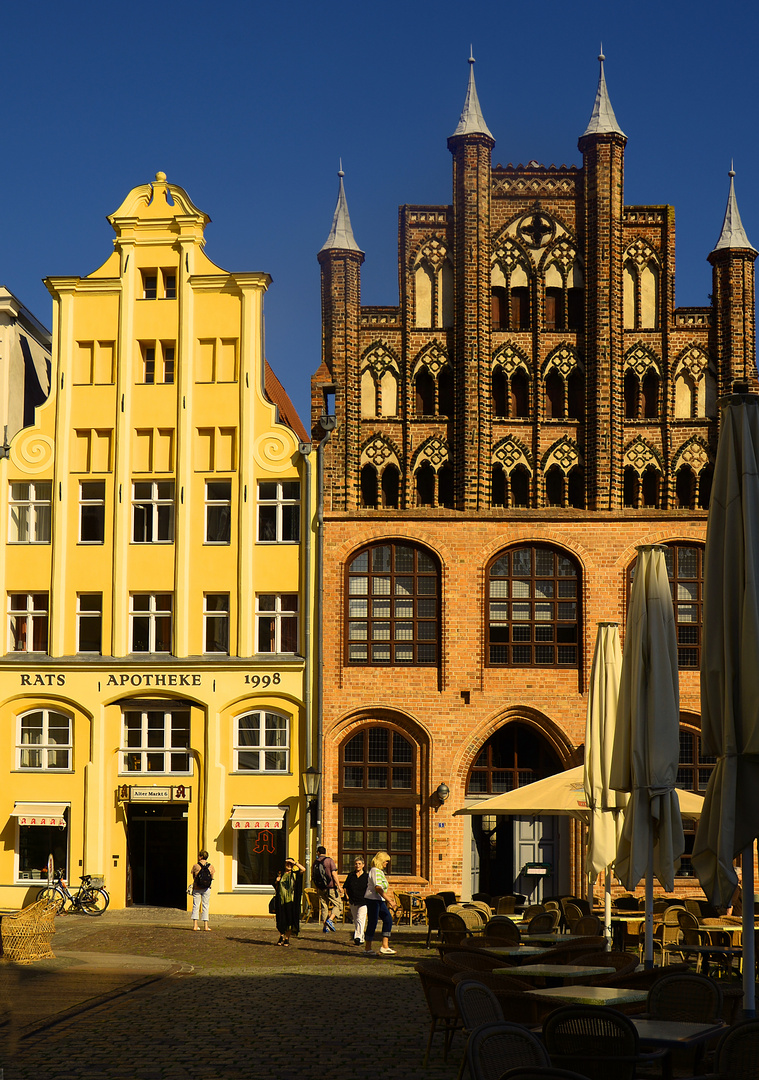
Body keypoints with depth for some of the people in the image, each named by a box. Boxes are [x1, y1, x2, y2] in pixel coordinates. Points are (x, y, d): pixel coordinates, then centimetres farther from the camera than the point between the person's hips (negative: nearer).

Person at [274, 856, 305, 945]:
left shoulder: (295, 874, 5)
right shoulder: (280, 874, 12)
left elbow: (303, 869, -12)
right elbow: (276, 888, 15)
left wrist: (294, 862, -10)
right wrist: (277, 881, -4)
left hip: (290, 900, -2)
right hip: (281, 900, 2)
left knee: (289, 920, 0)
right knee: (281, 920, 4)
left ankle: (287, 938, 10)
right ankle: (281, 936, 23)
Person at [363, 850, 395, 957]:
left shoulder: (380, 871, 17)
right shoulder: (375, 871, -15)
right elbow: (378, 888, -25)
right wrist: (389, 900, -27)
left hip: (380, 901, 10)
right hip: (373, 900, -10)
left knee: (388, 920, 4)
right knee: (372, 923, -6)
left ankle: (385, 946, 4)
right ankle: (367, 949, 2)